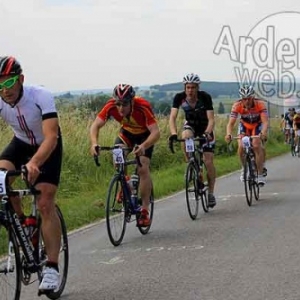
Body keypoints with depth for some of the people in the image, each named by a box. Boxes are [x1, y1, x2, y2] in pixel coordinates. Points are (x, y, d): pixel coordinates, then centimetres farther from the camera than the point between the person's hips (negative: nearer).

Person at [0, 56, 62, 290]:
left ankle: (52, 268, -8)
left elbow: (51, 137, -43)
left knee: (45, 204, -15)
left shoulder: (41, 96, -34)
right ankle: (21, 221, -1)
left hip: (47, 147, -4)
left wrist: (34, 163, -60)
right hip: (21, 143, 4)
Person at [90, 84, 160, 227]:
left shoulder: (143, 107, -38)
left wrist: (143, 146, -60)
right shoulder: (111, 106, -30)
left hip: (145, 135, -3)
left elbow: (156, 132, -42)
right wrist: (94, 143, -50)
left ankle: (145, 211, -10)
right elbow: (96, 125, -30)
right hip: (126, 132, 3)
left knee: (143, 168, -17)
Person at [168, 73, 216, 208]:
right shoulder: (179, 97, -21)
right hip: (190, 125, 2)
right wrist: (173, 134, -45)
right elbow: (172, 117, -28)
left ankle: (211, 192, 5)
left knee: (208, 161, -9)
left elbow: (211, 119, -29)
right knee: (185, 137, -36)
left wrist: (207, 133, -47)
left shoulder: (205, 97, -26)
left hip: (205, 127, -2)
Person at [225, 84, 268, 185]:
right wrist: (228, 134, -56)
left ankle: (260, 174, -13)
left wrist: (263, 133, -62)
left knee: (257, 146, -22)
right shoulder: (237, 105, -30)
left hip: (257, 125, -1)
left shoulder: (260, 104, -33)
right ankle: (244, 168, 10)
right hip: (244, 125, 1)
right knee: (241, 147, -18)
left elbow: (265, 121, -42)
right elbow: (231, 123, -35)